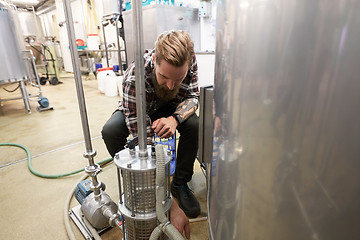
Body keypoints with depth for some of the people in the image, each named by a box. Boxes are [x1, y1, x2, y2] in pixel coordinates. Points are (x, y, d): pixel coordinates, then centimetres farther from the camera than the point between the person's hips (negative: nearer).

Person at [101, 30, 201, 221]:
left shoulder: (189, 60, -28)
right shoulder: (134, 77, -39)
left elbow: (192, 96, -17)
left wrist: (175, 118, -40)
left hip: (171, 108, 2)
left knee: (195, 125, -28)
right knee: (110, 131, -31)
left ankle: (179, 184, -8)